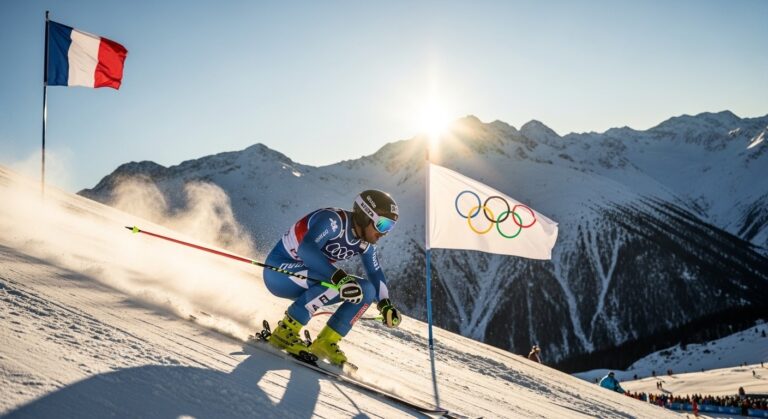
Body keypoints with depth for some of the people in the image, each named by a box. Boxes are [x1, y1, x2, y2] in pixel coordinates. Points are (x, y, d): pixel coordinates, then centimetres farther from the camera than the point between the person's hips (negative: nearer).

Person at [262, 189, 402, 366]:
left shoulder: (365, 243, -1)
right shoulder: (334, 221, -25)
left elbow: (375, 273, 11)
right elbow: (306, 249, -41)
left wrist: (385, 304, -5)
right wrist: (339, 277, -50)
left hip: (304, 284, 8)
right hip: (280, 270, -8)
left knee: (367, 290, -4)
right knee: (337, 280, -32)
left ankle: (326, 342, -4)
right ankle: (285, 330, -24)